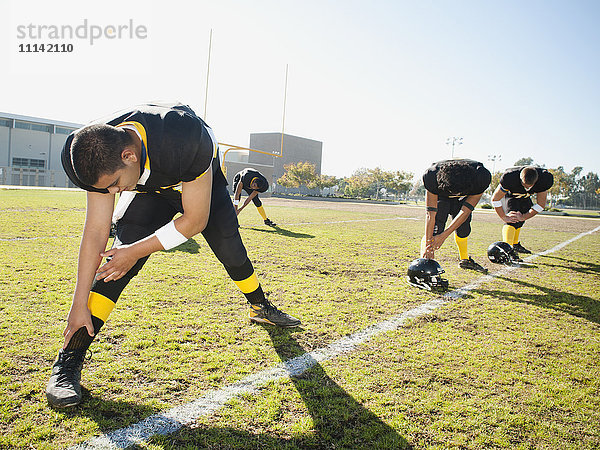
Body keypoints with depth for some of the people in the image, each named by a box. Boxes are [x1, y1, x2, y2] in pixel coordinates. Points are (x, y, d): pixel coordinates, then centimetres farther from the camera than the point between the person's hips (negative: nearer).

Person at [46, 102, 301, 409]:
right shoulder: (100, 155, -31)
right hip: (150, 189, 1)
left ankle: (260, 307, 31)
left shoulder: (188, 139, -45)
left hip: (203, 182, -1)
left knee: (230, 249, -2)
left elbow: (195, 221, -33)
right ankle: (69, 359, -12)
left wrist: (138, 251, -30)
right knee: (121, 253, -18)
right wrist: (79, 303, -22)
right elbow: (96, 231, -23)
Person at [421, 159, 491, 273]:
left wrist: (444, 236, -36)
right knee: (436, 228, -21)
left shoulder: (481, 178, -39)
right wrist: (428, 243, -38)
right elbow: (430, 214, -37)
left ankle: (465, 260, 29)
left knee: (463, 229, 5)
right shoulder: (433, 177, -42)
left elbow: (465, 211, -33)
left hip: (463, 198, 2)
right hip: (441, 197, -2)